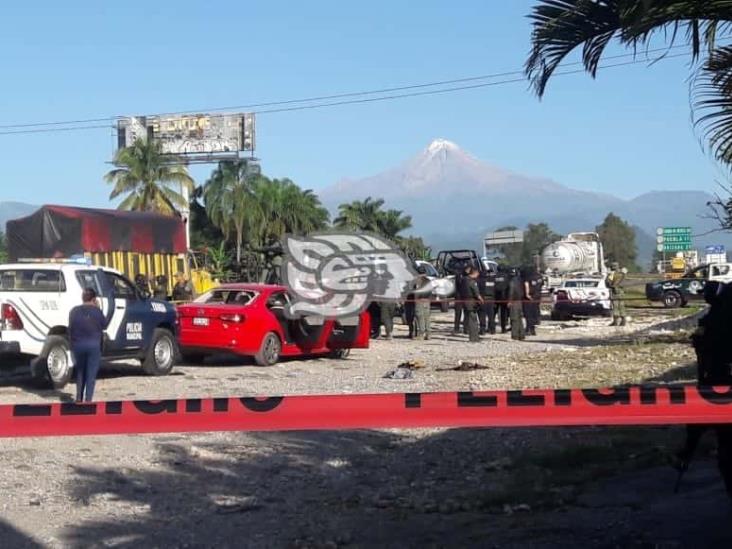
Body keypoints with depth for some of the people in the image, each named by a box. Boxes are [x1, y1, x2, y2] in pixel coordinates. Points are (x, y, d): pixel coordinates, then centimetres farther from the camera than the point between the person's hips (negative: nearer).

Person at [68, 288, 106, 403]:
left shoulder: (74, 311, 2)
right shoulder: (96, 311, -7)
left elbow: (70, 328, 6)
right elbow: (104, 325, 7)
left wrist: (72, 344, 16)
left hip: (77, 345, 3)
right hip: (93, 345, -3)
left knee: (80, 373, 18)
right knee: (91, 374, 2)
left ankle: (79, 398, 19)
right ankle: (88, 399, -4)